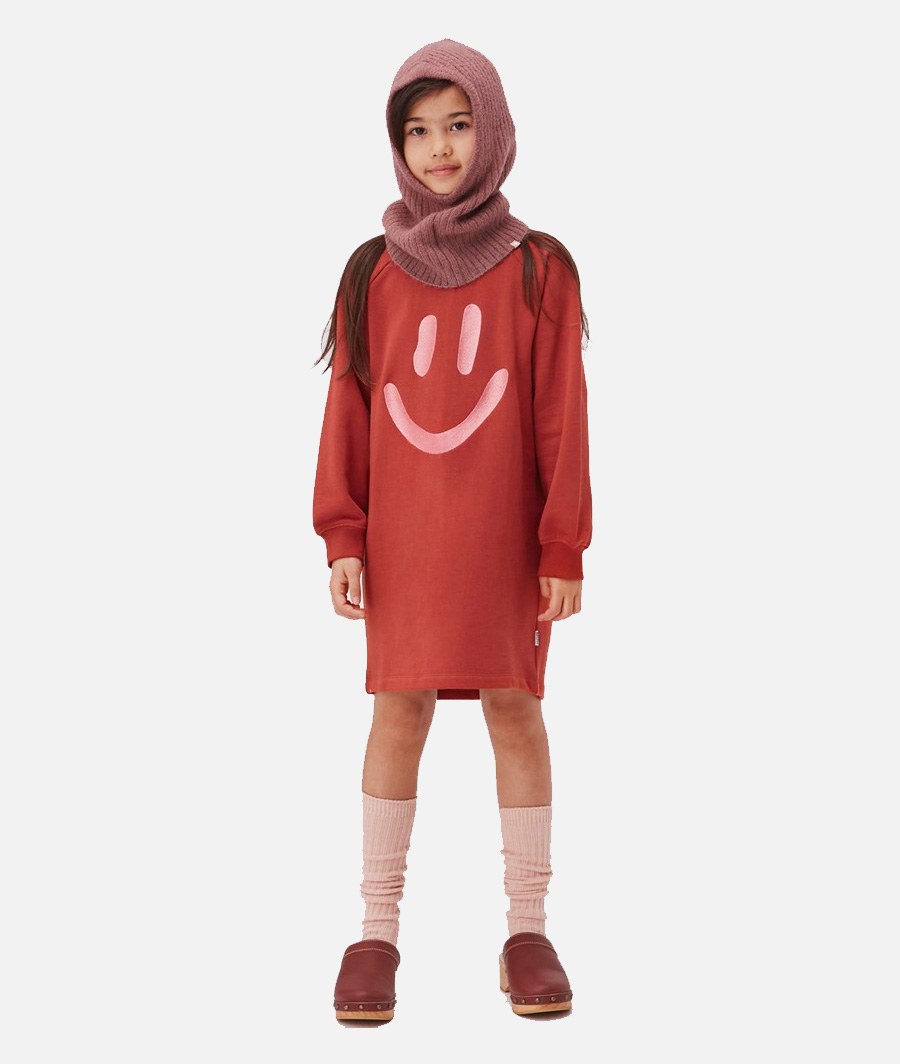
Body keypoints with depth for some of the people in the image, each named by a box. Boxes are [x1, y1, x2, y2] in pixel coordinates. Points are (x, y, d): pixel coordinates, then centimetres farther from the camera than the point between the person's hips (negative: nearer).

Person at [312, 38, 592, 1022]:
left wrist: (564, 546, -6)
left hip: (503, 534, -1)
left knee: (514, 707, 4)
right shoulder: (373, 273, 5)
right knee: (399, 709, 2)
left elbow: (563, 415, -1)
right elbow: (348, 411, 5)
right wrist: (343, 537, -2)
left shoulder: (536, 268, 1)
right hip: (401, 534, 1)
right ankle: (377, 931, 11)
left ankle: (528, 929, 14)